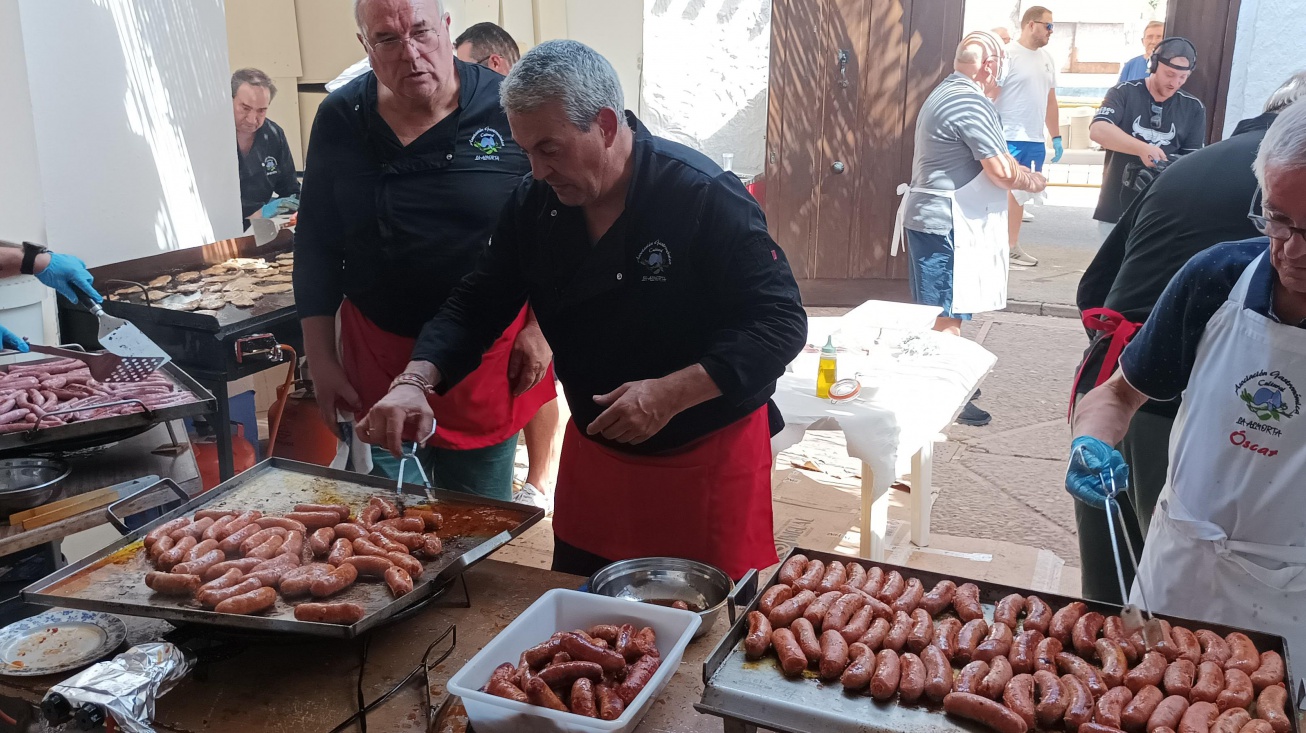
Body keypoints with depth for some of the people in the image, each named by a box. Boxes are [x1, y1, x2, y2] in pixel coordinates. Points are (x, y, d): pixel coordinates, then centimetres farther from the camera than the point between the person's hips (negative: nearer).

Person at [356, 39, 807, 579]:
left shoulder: (706, 199, -22)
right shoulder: (534, 204, -4)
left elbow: (781, 322, -21)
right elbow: (476, 305, 3)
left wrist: (670, 394, -29)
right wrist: (416, 381, -14)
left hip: (709, 459, -5)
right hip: (594, 450, 5)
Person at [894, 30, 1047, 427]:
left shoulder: (944, 94, 16)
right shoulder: (972, 103, -18)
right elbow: (1002, 171, -20)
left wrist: (1015, 169, 15)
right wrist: (1031, 181, -1)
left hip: (930, 216, 10)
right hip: (949, 224, -10)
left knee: (938, 314, 18)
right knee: (947, 316, -3)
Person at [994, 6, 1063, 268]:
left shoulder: (1047, 58, 15)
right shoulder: (1008, 54, -8)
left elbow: (1050, 100, 21)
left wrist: (1056, 137, 19)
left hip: (1036, 140, 7)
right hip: (1009, 139, -7)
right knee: (1003, 192, -4)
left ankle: (1011, 246, 17)